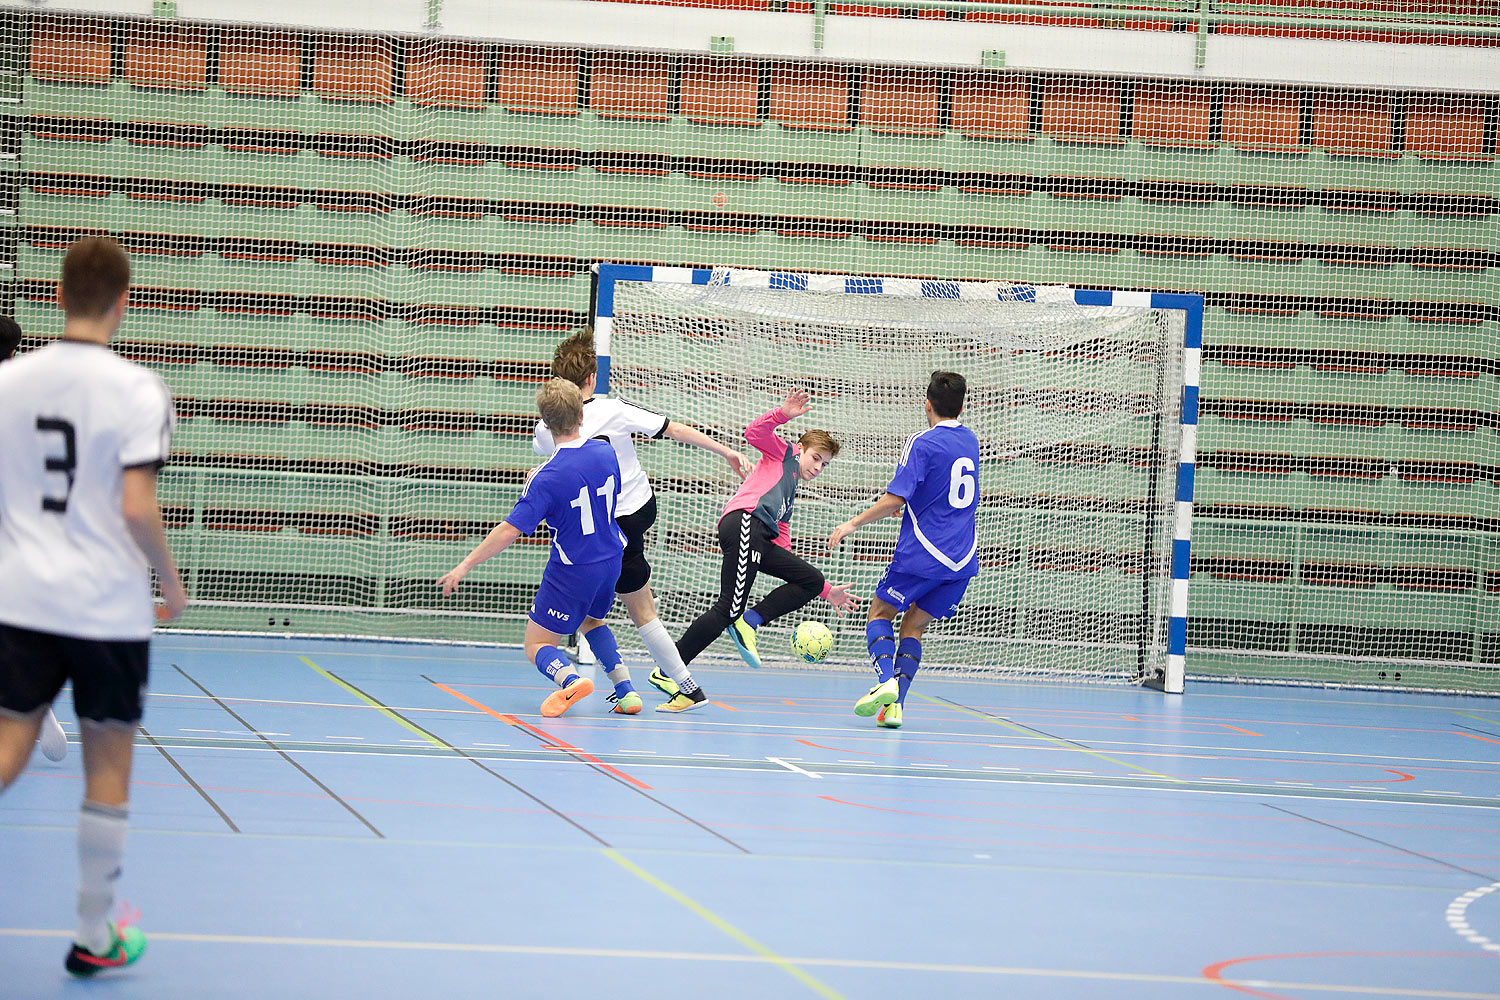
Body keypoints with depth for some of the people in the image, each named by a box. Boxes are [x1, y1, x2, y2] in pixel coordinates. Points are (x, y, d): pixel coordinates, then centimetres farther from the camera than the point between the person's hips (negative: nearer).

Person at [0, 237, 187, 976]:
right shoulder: (136, 389, -10)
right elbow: (137, 508, -16)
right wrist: (172, 582, -1)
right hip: (108, 608, -3)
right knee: (107, 769, 8)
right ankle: (94, 938, 15)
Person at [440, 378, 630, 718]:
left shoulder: (547, 478, -24)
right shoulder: (606, 453, -6)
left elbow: (509, 530, -25)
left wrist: (465, 565, -17)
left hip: (572, 572, -6)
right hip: (610, 561, 6)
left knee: (537, 645, 4)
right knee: (591, 621, 33)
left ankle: (572, 679, -28)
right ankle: (625, 689, 17)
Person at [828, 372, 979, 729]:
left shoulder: (922, 444, -11)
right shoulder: (970, 441, 11)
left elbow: (894, 500, -16)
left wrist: (853, 523, -6)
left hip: (922, 553, -6)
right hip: (962, 559, 6)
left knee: (881, 611, 11)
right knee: (914, 626, 13)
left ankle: (885, 680, -14)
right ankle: (895, 704, -2)